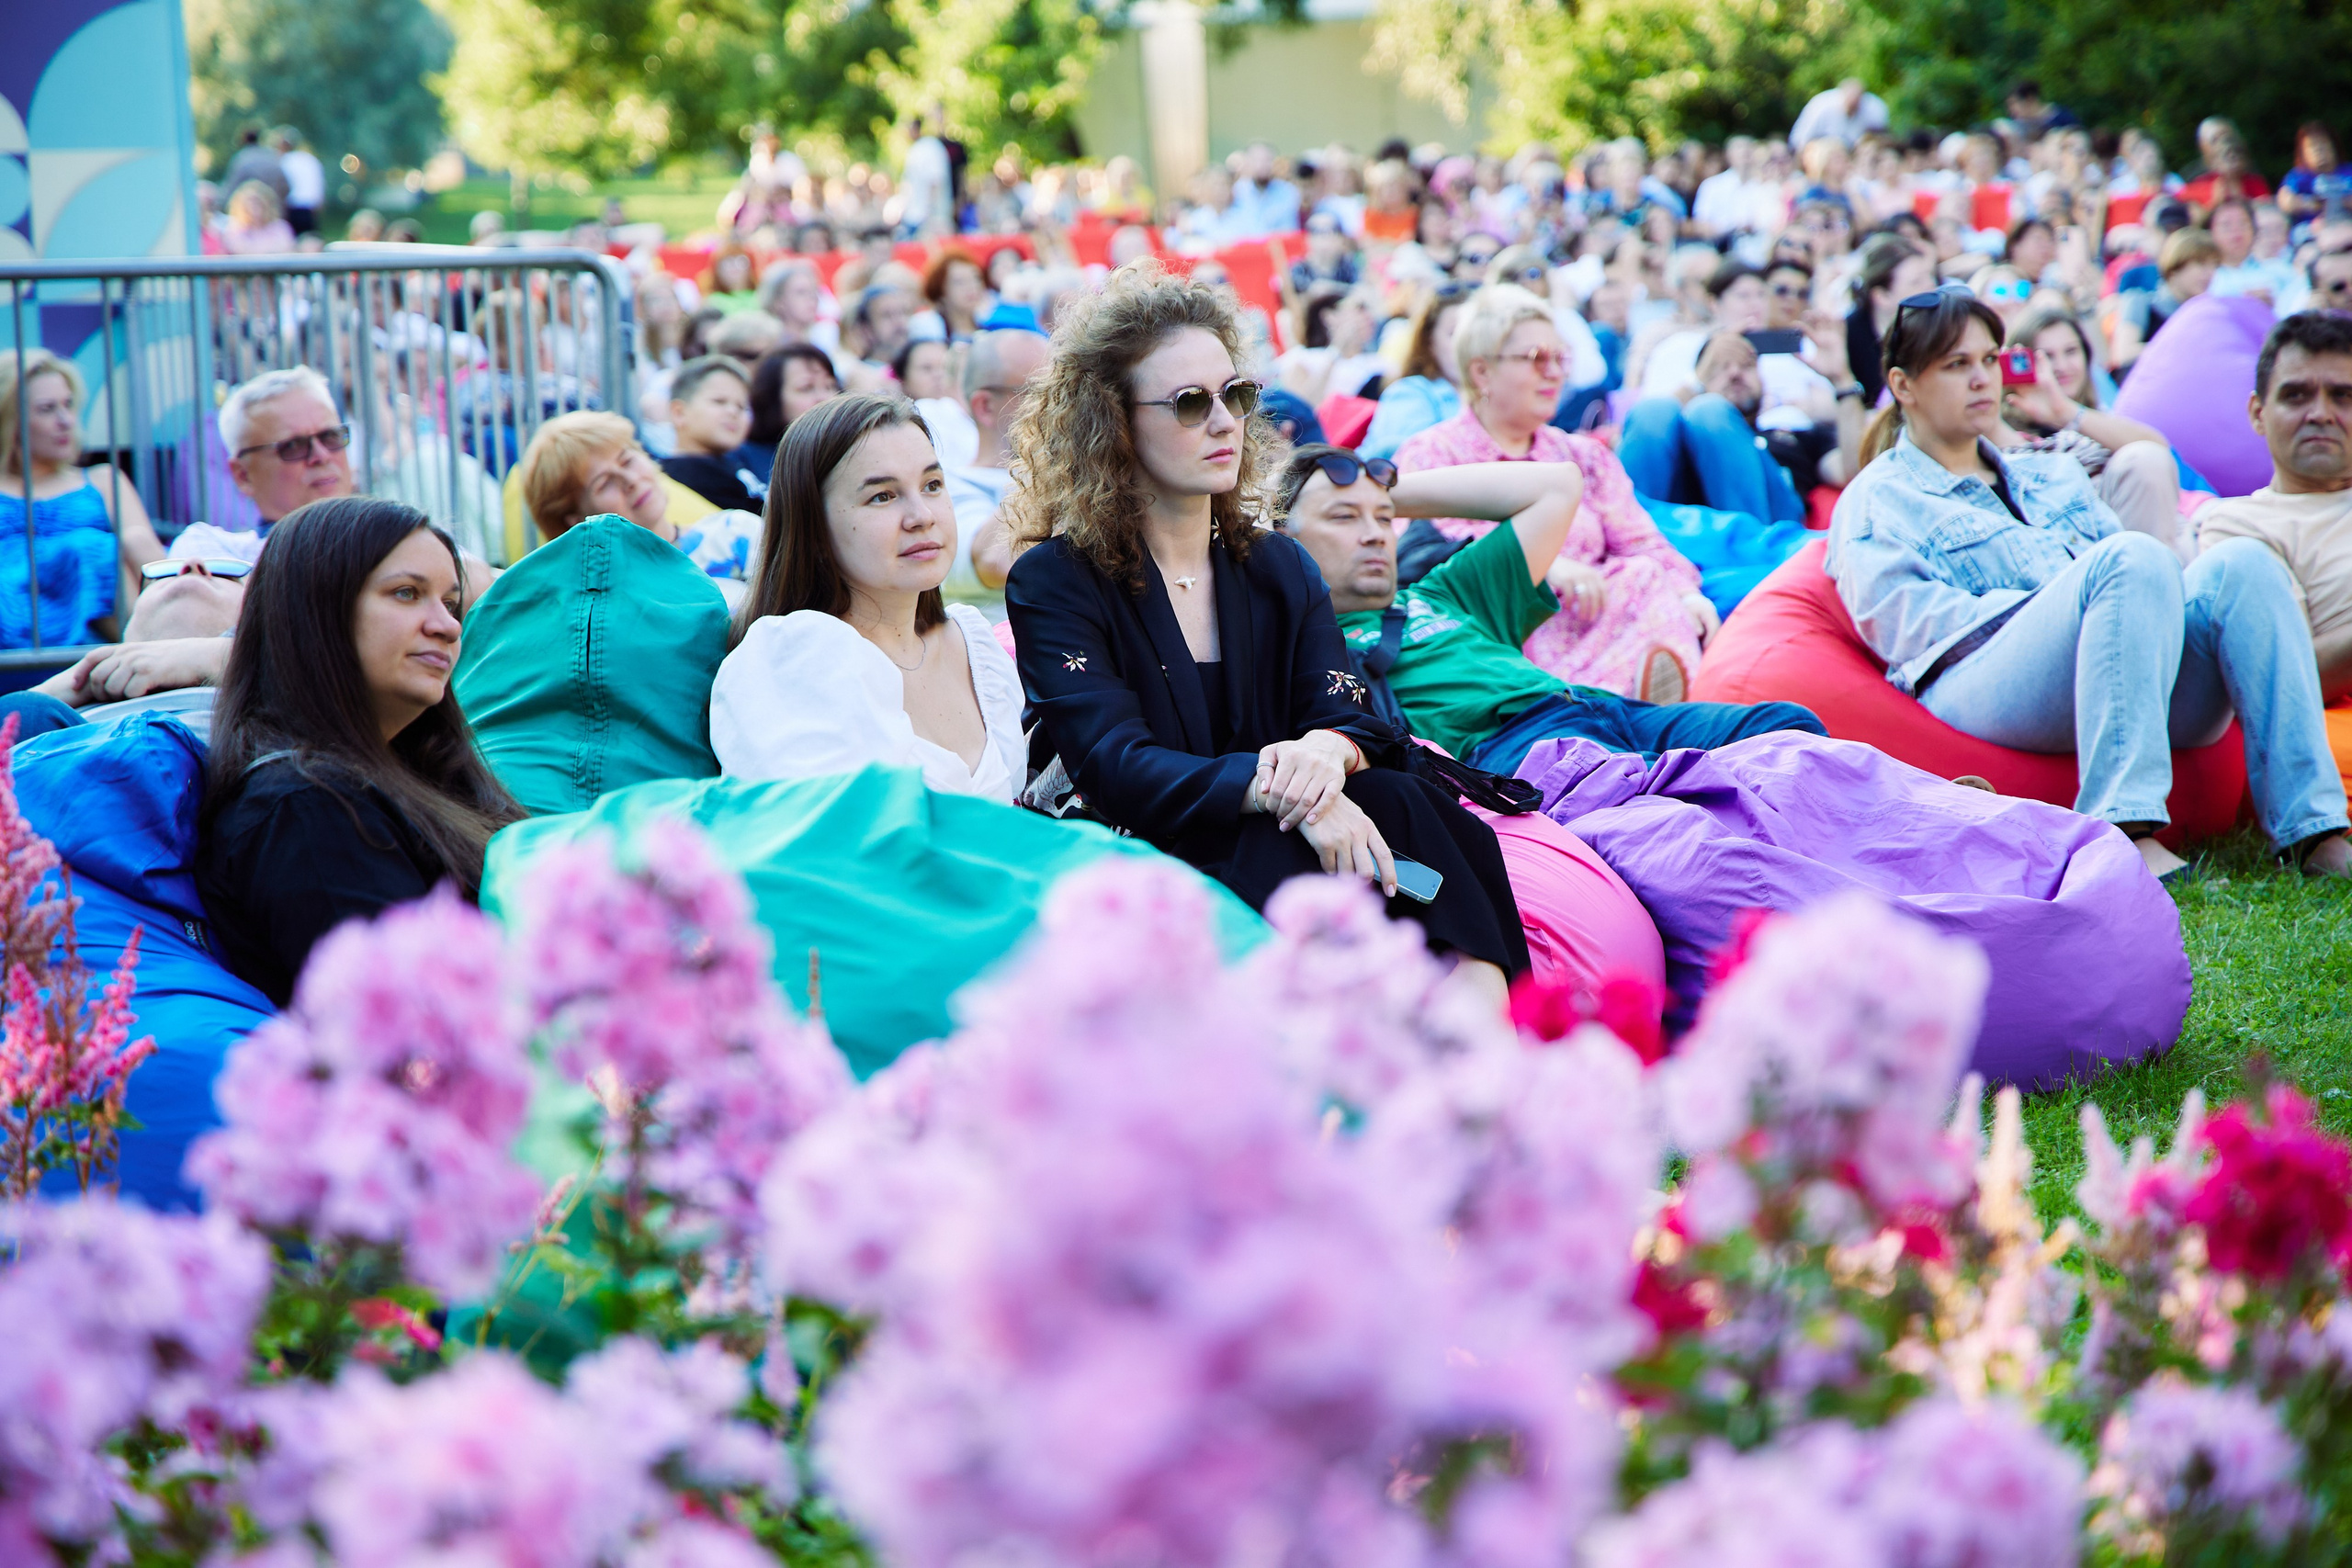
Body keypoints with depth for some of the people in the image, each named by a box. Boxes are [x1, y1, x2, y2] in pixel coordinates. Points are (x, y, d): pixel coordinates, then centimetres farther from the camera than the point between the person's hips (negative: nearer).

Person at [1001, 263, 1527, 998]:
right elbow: (1114, 766, -14)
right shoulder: (1053, 585, 0)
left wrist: (1329, 749, -24)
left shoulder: (1279, 567, 17)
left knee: (1400, 802, -28)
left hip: (1276, 843, 5)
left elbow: (1351, 714, 3)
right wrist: (1271, 784, -29)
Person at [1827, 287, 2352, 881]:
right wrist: (2051, 604, -11)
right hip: (1984, 688, -6)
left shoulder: (2053, 475, 34)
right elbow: (1903, 623, -1)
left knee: (2239, 563, -22)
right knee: (2134, 561, -32)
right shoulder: (1876, 500, 15)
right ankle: (2122, 830, -47)